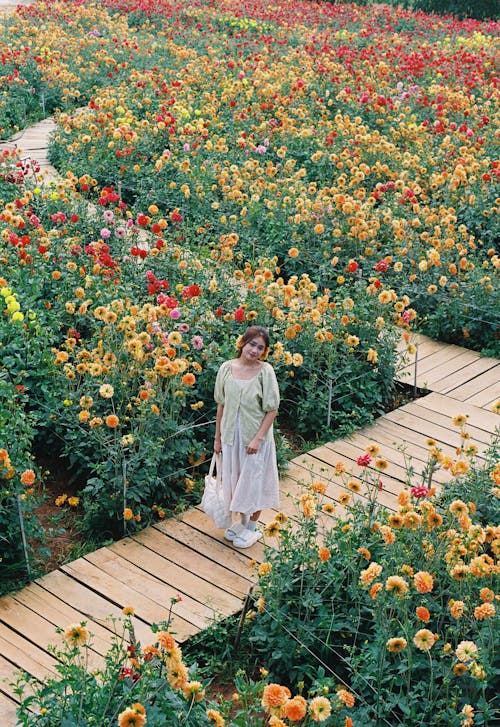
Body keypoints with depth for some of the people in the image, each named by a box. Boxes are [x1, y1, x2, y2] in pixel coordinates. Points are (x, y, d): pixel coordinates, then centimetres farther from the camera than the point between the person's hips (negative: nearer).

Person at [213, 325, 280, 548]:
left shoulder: (265, 371, -15)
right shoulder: (226, 368, -5)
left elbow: (272, 410, -12)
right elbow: (221, 405, 4)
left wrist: (258, 439, -18)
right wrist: (217, 437, 7)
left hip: (255, 437, -3)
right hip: (231, 435, 4)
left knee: (253, 482, 9)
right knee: (233, 480, 16)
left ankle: (251, 528, 27)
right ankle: (238, 521, 37)